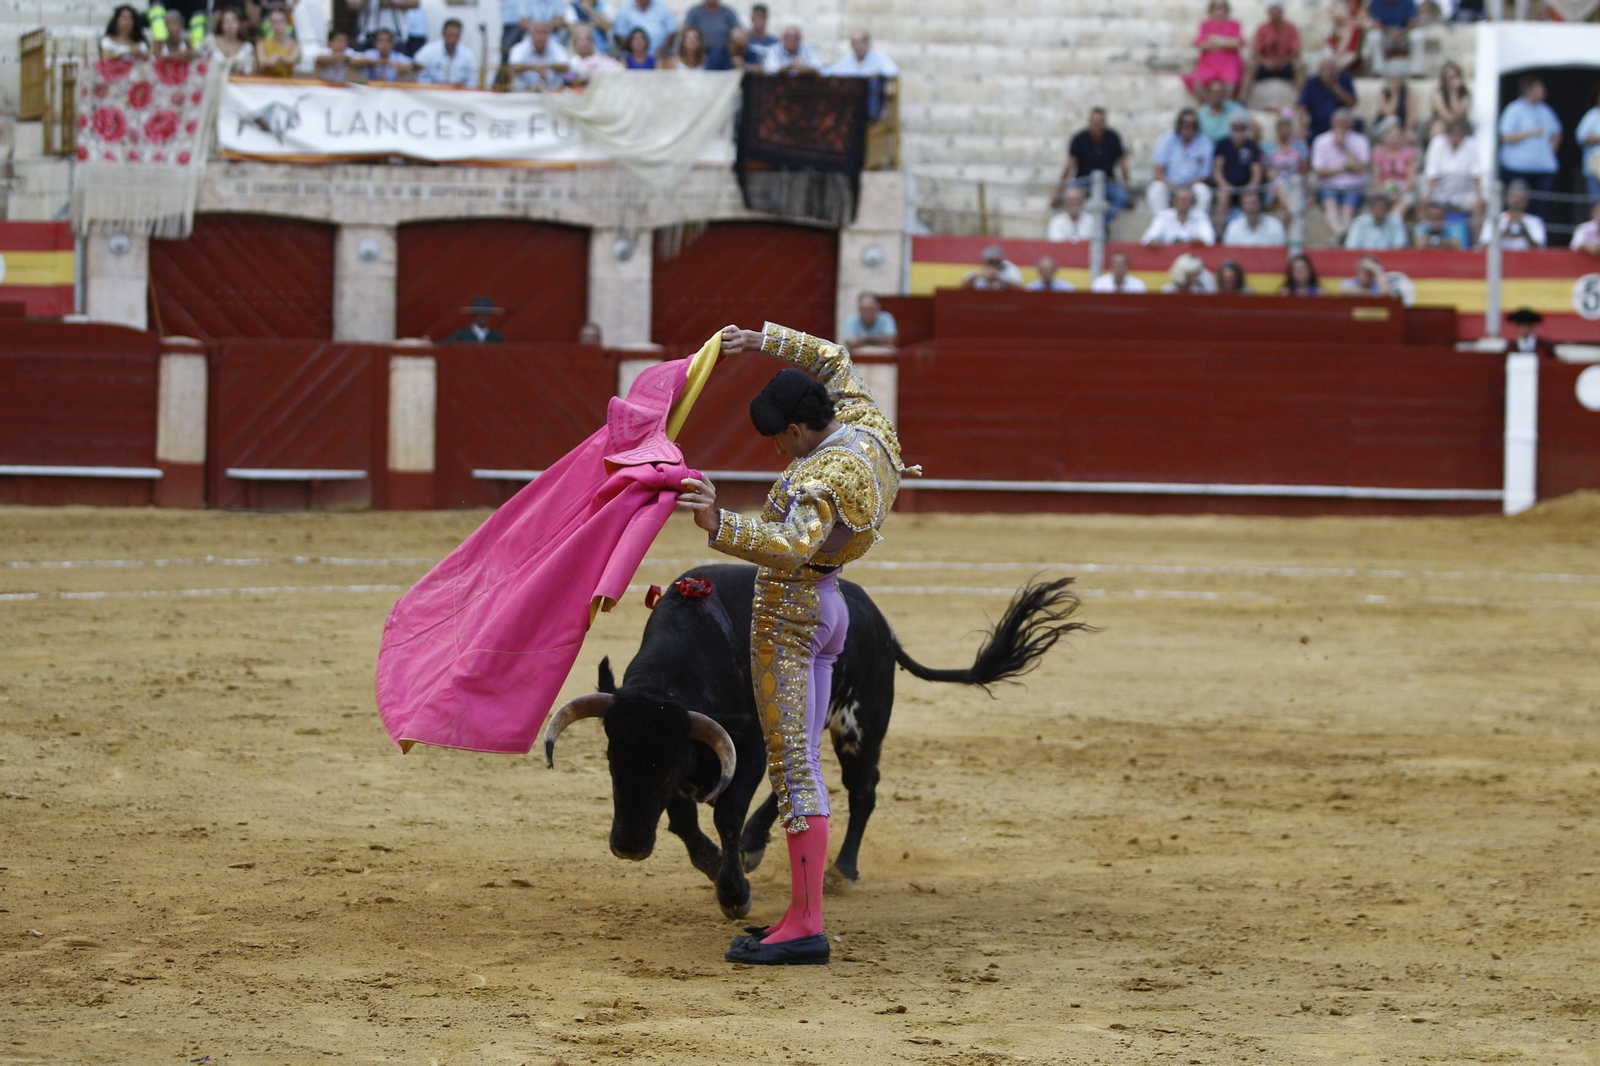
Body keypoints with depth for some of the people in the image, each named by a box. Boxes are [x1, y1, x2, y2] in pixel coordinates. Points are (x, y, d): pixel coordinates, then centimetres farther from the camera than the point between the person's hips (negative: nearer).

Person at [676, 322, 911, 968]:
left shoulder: (823, 478, -23)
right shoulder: (867, 425, 4)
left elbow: (792, 546, -40)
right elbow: (833, 359, 21)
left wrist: (719, 526, -50)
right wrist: (759, 341, 18)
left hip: (788, 612, -10)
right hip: (826, 606, 10)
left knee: (792, 764, -10)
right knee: (802, 762, 12)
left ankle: (805, 926, -13)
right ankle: (803, 913, 13)